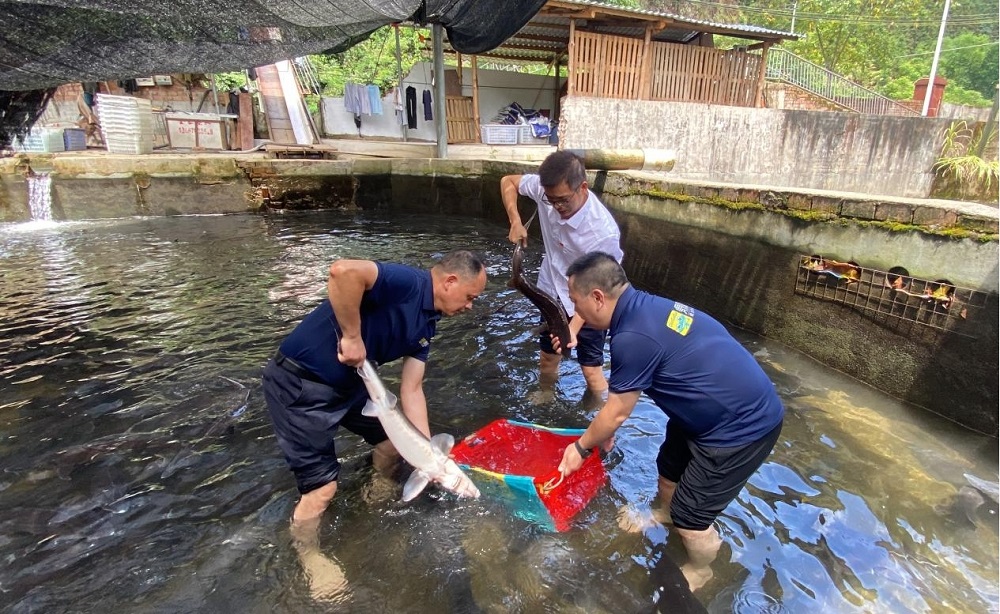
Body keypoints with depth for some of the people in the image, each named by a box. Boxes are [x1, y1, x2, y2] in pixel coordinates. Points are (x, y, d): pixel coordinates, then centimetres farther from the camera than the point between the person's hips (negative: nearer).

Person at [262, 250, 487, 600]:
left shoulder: (425, 325, 4)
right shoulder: (408, 283, -24)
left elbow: (411, 390, 6)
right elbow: (343, 271, -42)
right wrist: (352, 336, -31)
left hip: (346, 383, 9)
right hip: (297, 383, -9)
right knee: (322, 488, -2)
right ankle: (309, 557, 29)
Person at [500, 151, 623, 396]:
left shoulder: (604, 232, -34)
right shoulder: (546, 188, -20)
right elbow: (508, 181, -1)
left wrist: (574, 328, -35)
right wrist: (515, 222, -14)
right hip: (552, 292, 5)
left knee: (591, 370, 1)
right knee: (547, 357, 21)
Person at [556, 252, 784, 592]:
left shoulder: (634, 337, -31)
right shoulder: (645, 306, -1)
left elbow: (617, 412, -15)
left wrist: (581, 447, 2)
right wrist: (603, 428, 21)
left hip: (744, 427, -9)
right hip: (742, 407, 9)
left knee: (690, 514, 7)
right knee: (669, 467, 26)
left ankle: (699, 571, 37)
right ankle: (664, 515, 55)